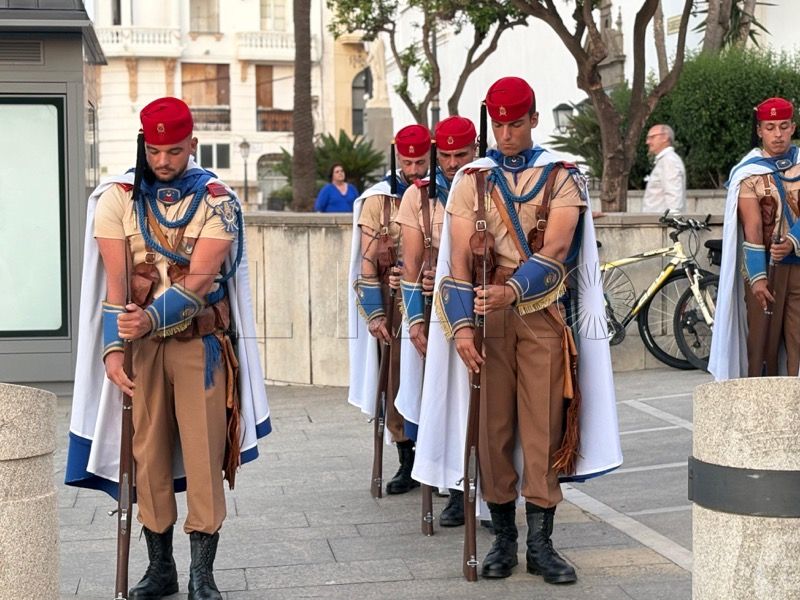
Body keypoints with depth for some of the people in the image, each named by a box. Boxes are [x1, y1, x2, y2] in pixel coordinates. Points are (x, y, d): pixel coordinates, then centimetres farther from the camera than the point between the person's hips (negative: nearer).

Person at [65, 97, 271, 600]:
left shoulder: (217, 201, -4)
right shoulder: (117, 199, 0)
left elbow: (200, 279, -14)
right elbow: (115, 281, -5)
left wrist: (152, 317, -28)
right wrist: (113, 346, -16)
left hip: (201, 341, -2)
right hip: (139, 343, 2)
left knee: (203, 454, -2)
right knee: (148, 453, 6)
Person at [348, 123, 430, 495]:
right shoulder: (378, 200, 4)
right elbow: (367, 262, 2)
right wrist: (374, 314, -5)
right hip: (395, 307, 0)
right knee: (397, 384, 2)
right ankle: (407, 464, 14)